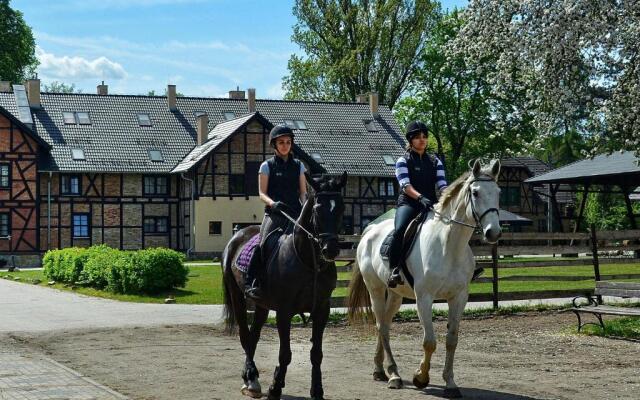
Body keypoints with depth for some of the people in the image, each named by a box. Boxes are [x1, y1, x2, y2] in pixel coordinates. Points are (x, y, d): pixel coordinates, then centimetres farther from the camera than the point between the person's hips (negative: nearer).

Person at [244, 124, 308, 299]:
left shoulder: (298, 165, 16)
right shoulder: (267, 166, 8)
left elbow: (303, 192, 14)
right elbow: (262, 193, 2)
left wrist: (305, 206, -8)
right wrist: (272, 203, -19)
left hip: (295, 213, 3)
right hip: (274, 213, -3)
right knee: (264, 243, -22)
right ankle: (250, 283, -20)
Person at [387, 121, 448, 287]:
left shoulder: (435, 161, 18)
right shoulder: (403, 161, 5)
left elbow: (442, 185, 9)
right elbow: (405, 185, -10)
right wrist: (420, 197, -28)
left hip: (431, 205, 5)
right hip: (408, 203, -4)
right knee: (400, 230, -34)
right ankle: (394, 270, -29)